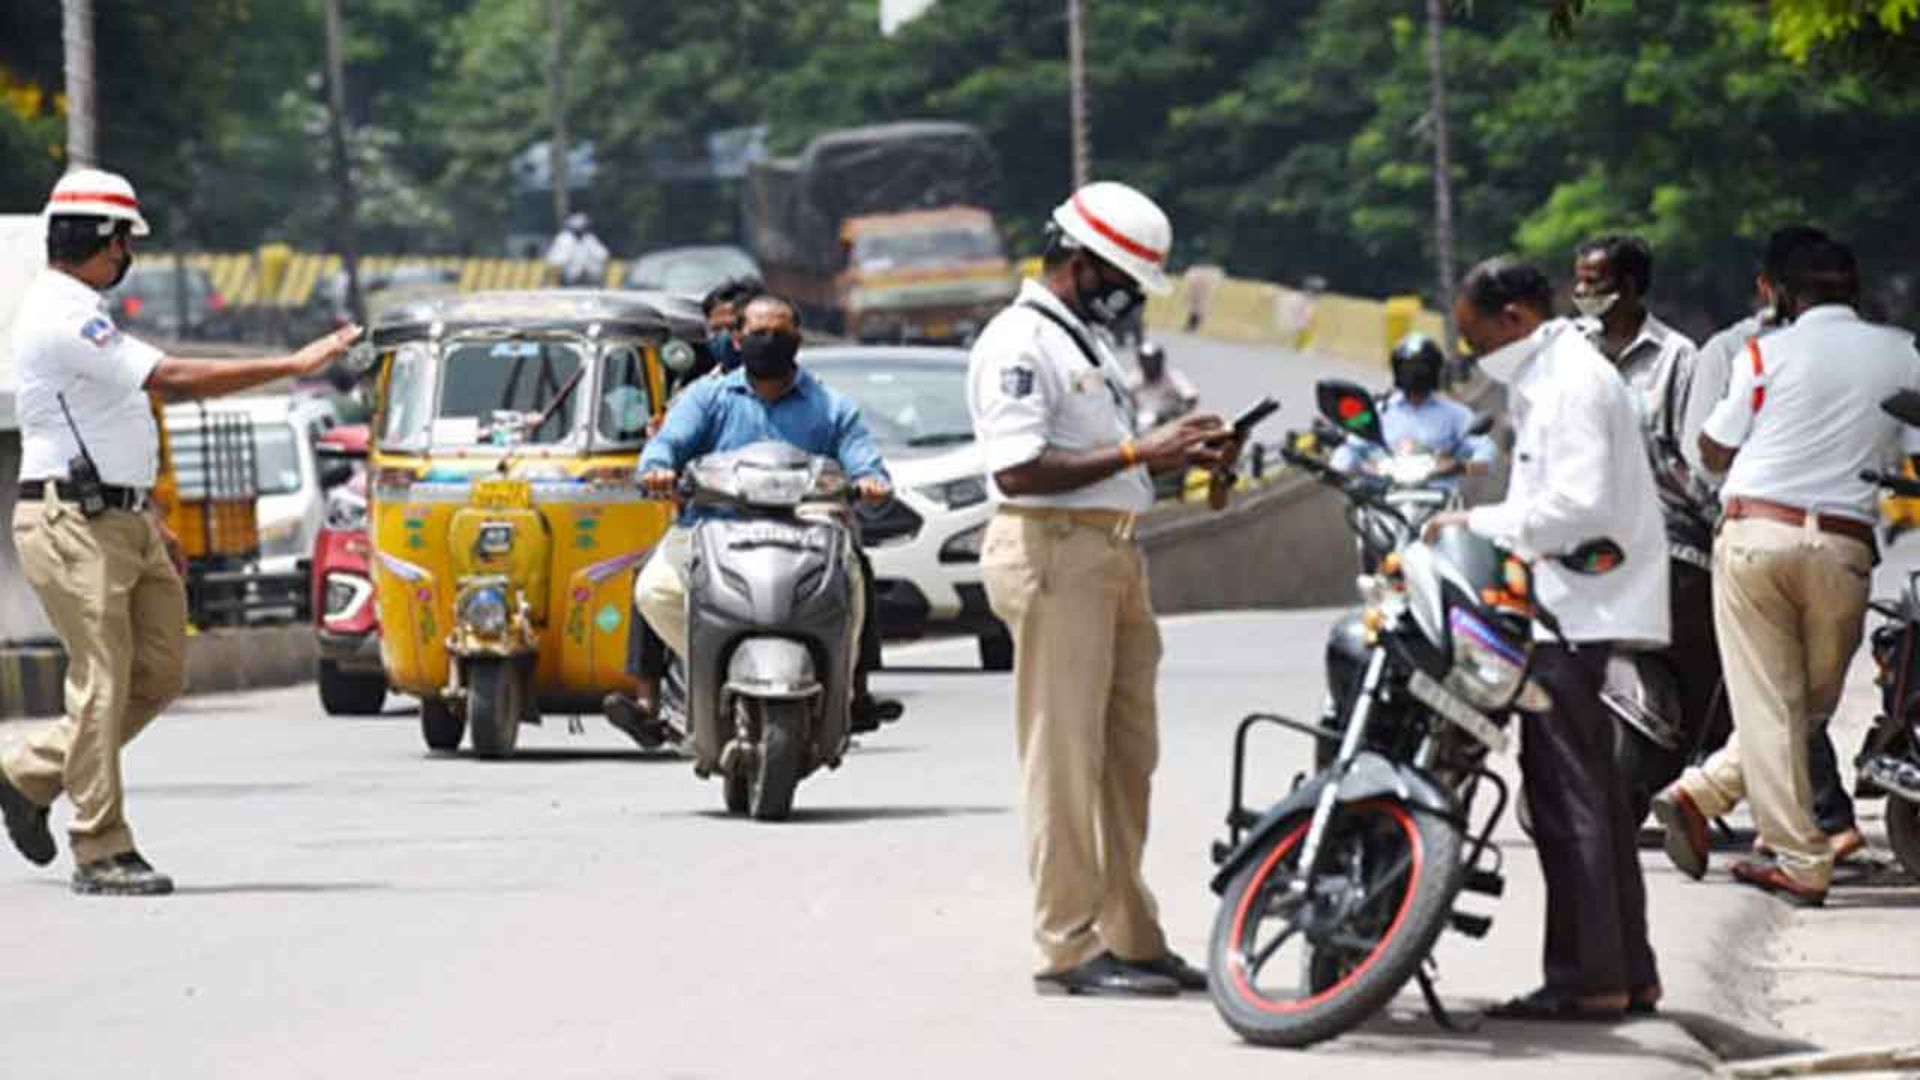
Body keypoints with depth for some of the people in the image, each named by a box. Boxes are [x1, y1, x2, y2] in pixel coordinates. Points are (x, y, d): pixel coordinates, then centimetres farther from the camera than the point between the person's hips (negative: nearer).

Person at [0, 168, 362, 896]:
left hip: (121, 522, 10)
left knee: (159, 673, 9)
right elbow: (176, 380, -22)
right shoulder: (62, 319, -17)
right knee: (102, 683, -8)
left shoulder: (81, 315, 18)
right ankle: (102, 852, -3)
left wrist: (149, 520, 21)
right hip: (72, 526, -10)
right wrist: (293, 366, -20)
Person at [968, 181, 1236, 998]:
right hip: (1052, 553, -10)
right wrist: (1139, 452, -21)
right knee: (1064, 756, -7)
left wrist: (1182, 456, 10)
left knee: (1127, 754, 12)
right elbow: (1018, 469, -22)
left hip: (1113, 555, 10)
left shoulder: (1086, 343, 21)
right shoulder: (1018, 345, -12)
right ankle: (1069, 946, -5)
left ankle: (1130, 937, 19)